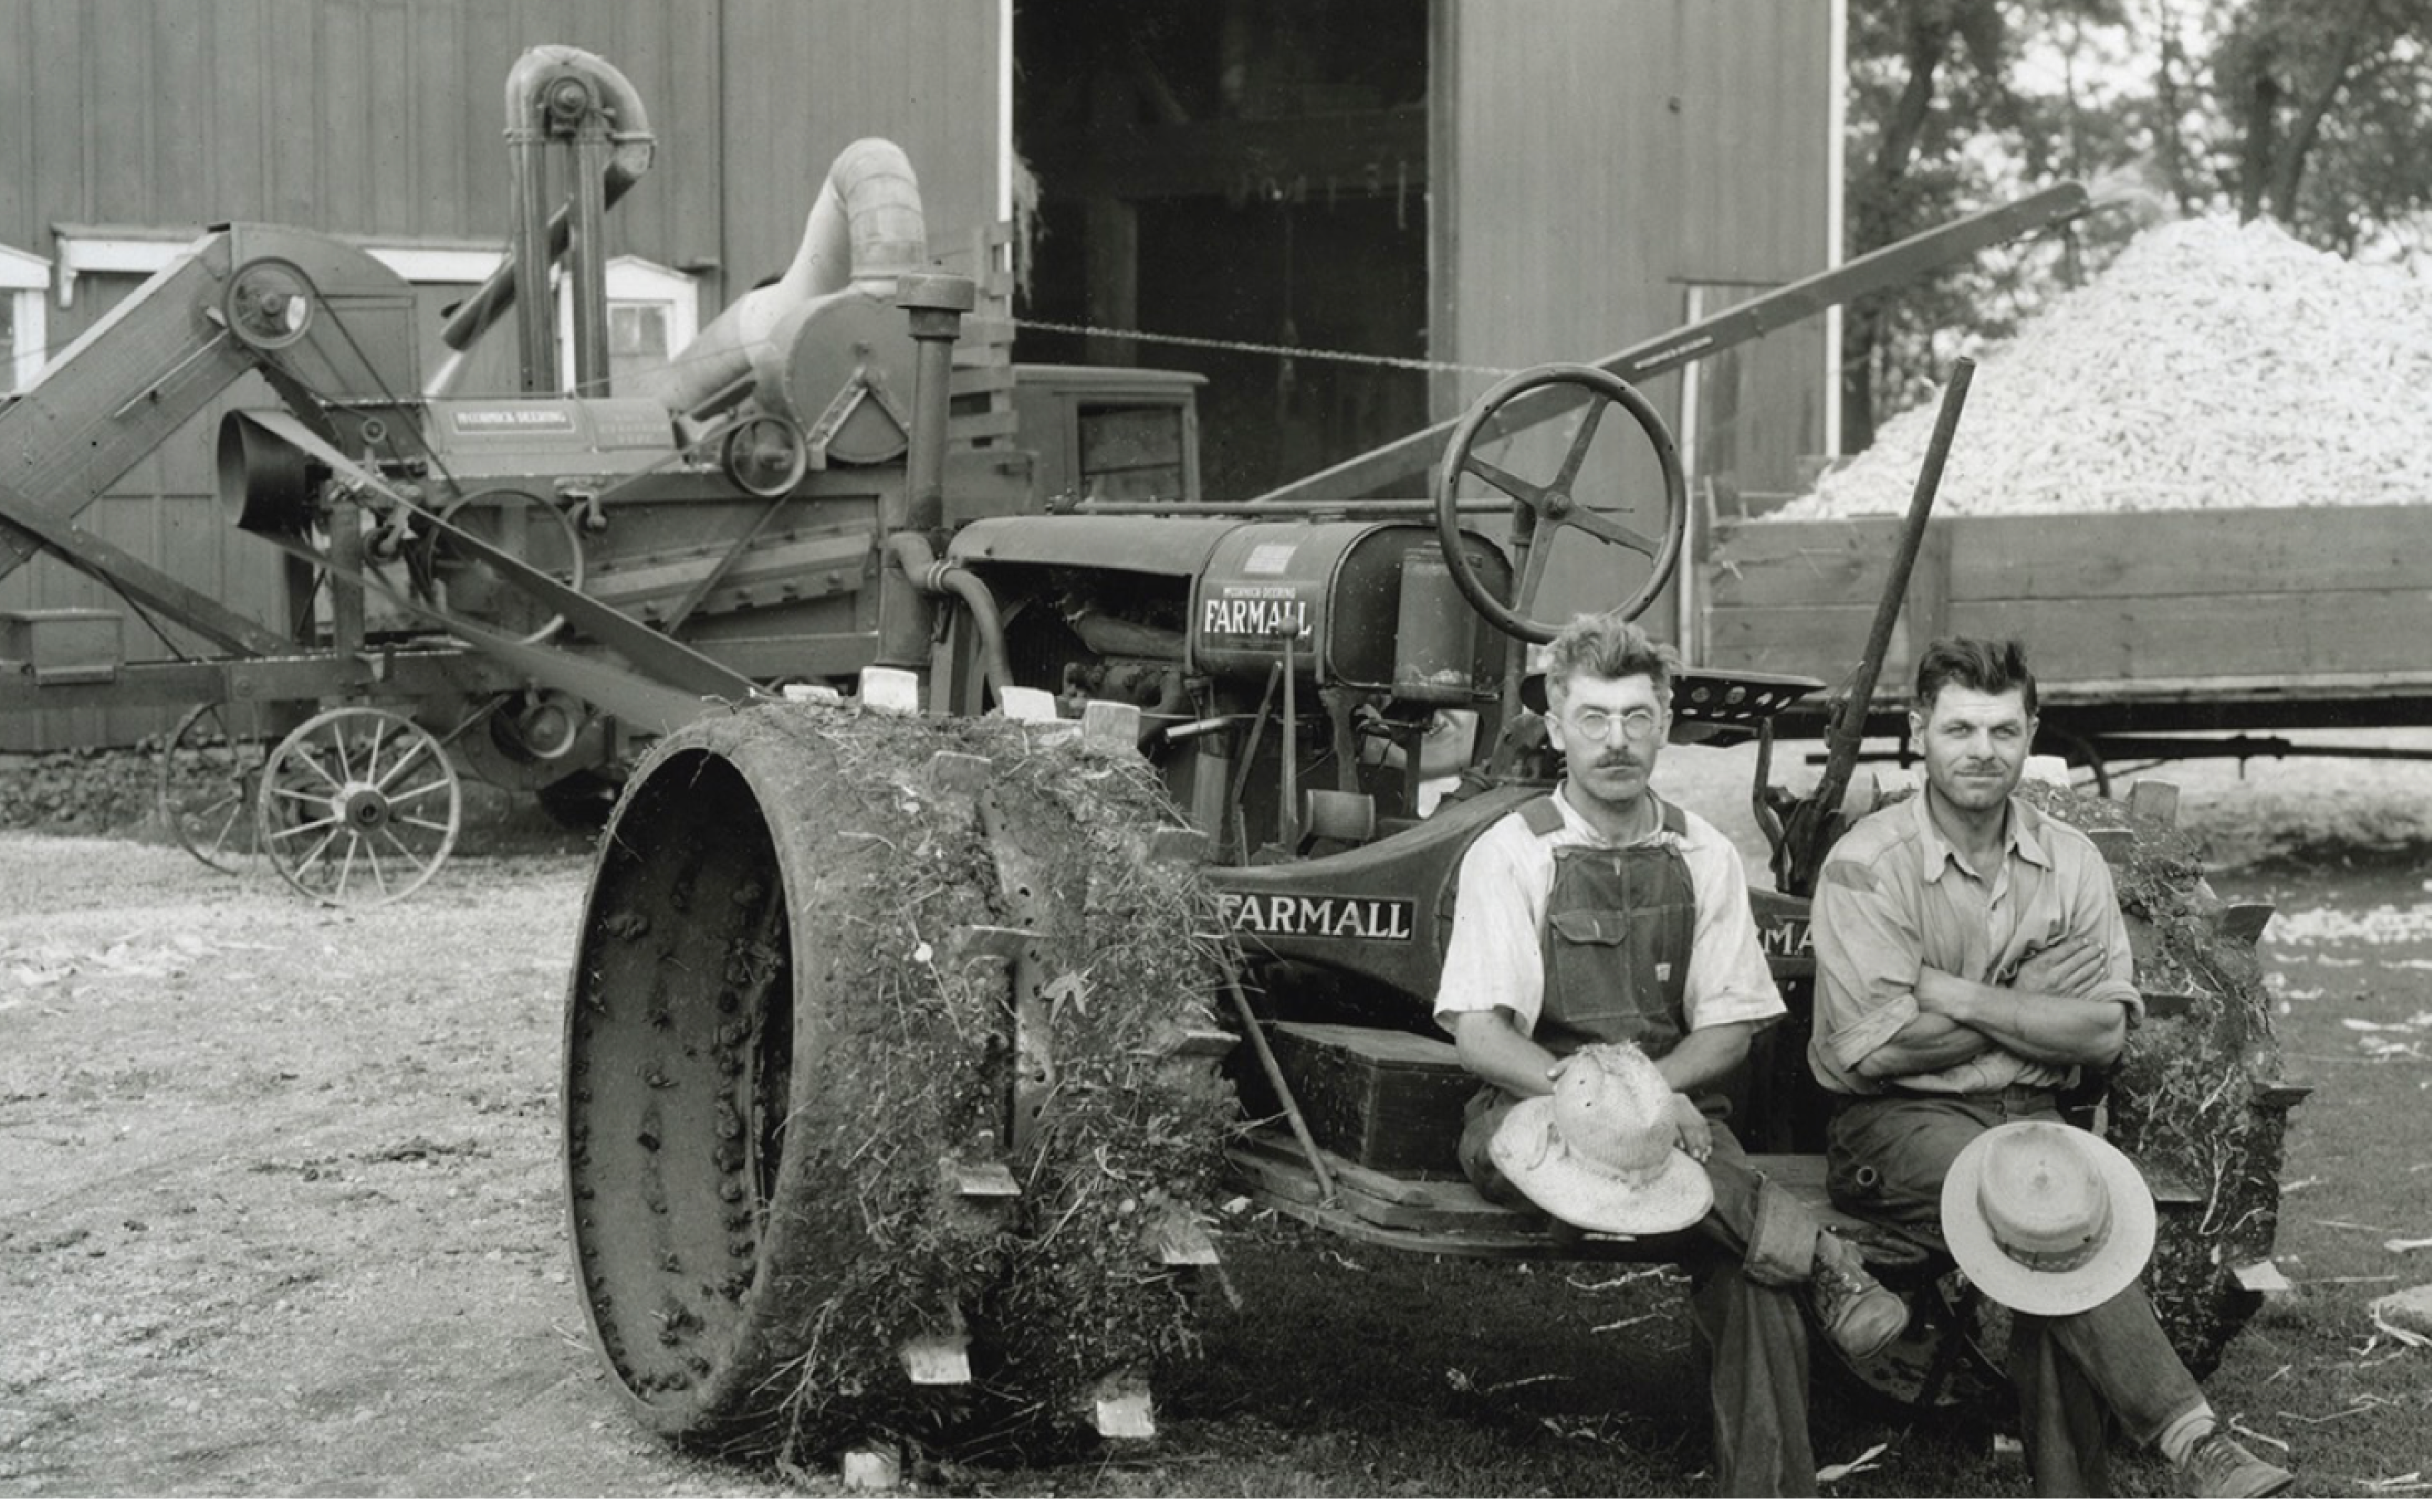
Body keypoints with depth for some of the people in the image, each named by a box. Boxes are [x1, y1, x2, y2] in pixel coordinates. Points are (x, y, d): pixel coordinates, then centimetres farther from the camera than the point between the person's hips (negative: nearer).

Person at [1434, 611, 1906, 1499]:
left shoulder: (1704, 857, 9)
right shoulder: (1511, 853, 0)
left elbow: (1730, 1028, 7)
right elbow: (1479, 1037, -10)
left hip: (1673, 1110, 2)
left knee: (1749, 1279, -28)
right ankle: (1814, 1258, -36)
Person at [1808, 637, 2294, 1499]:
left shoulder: (2070, 862, 8)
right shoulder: (1866, 867, -6)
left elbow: (2104, 1032, -2)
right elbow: (1873, 1048, -14)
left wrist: (1959, 996, -11)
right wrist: (2032, 1010, -6)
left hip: (2029, 1113, 4)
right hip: (1893, 1125, -3)